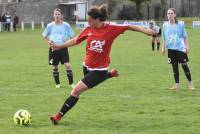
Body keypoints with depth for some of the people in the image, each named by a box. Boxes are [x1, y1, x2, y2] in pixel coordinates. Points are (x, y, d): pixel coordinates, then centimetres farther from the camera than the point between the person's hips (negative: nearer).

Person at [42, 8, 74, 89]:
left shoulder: (66, 25, -1)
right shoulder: (50, 26, 2)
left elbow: (72, 36, 6)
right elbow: (45, 35, 16)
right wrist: (49, 41, -2)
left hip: (63, 48, -2)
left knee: (67, 65, -13)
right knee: (55, 67, 7)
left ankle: (71, 83, -4)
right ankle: (57, 83, 21)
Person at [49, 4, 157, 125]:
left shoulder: (110, 28, -17)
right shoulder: (89, 29, -5)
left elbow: (129, 27, -9)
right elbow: (75, 41, 7)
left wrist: (145, 31, -17)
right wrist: (60, 46, 3)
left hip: (99, 69, -6)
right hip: (87, 66, 6)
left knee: (77, 90, -13)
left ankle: (59, 116, -4)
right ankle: (110, 74, 54)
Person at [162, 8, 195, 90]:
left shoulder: (180, 24, -4)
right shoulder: (165, 25, 4)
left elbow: (185, 36, 2)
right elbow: (165, 38, 14)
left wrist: (187, 46, -2)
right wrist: (163, 47, 12)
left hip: (180, 48, -3)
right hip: (171, 49, 3)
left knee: (184, 65, -4)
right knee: (174, 66, 7)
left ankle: (190, 83, 7)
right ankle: (177, 84, 16)